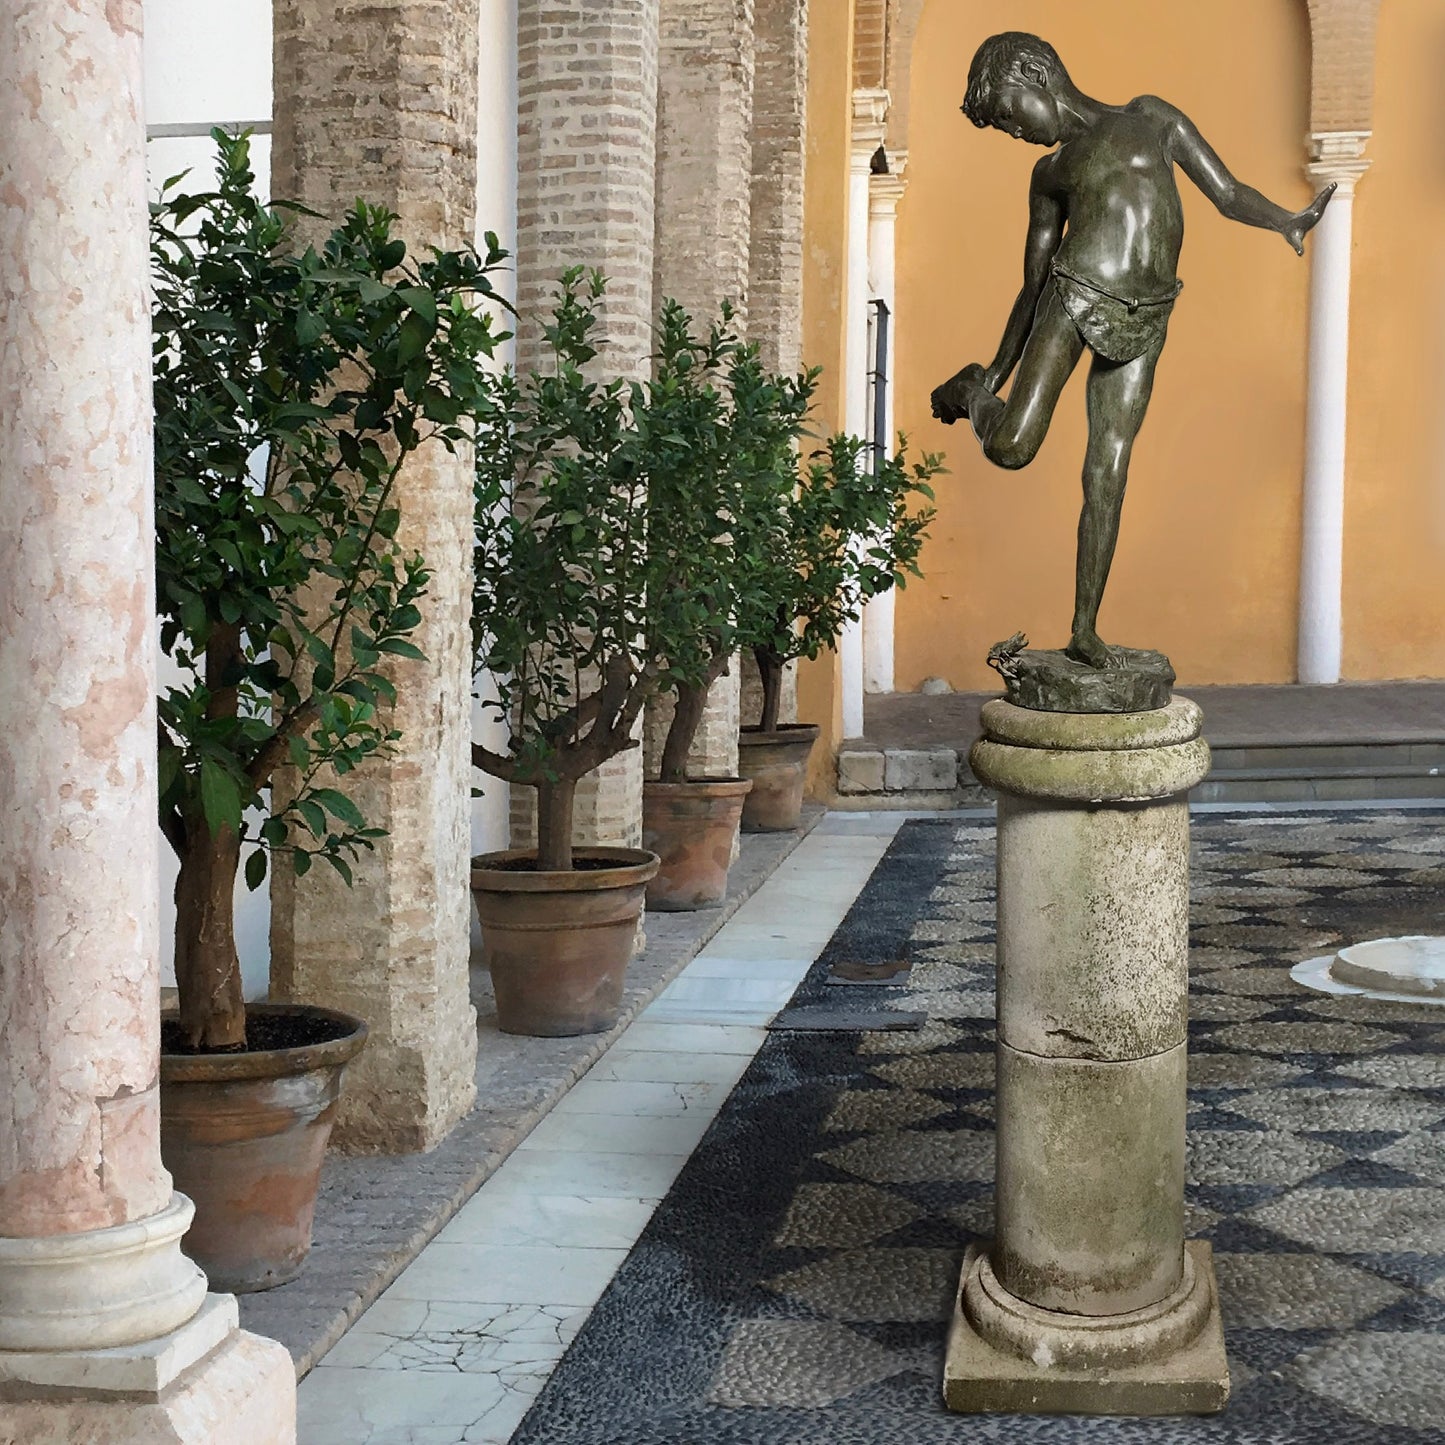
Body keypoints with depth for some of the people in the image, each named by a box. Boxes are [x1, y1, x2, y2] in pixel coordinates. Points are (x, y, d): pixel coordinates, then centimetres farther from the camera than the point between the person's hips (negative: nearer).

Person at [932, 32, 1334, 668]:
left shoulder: (1151, 117, 15)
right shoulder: (1050, 173, 17)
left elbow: (1227, 193, 8)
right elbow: (1033, 285, 19)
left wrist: (1283, 219, -11)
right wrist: (995, 375, 16)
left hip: (1142, 326, -1)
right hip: (1075, 298, 1)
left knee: (1108, 476, -3)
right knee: (1011, 448, -12)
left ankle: (1085, 628, 4)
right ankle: (971, 391, 22)